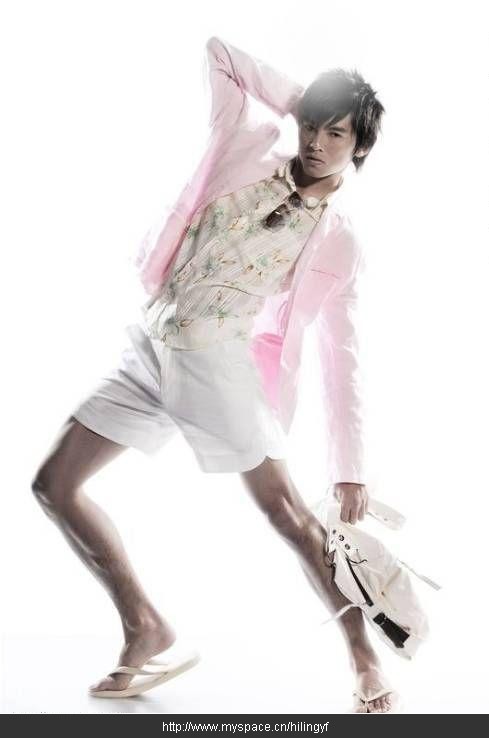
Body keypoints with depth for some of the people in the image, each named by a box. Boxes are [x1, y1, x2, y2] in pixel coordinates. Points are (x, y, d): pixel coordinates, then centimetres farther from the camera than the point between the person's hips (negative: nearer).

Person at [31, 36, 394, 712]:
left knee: (288, 513, -3)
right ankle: (145, 629, 15)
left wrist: (350, 470, -6)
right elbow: (217, 49, 8)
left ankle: (364, 655, 15)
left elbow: (341, 358, -3)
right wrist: (292, 98, 4)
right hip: (150, 348, 5)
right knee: (54, 484, 3)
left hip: (218, 367, -5)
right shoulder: (250, 153, 3)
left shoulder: (339, 241, -5)